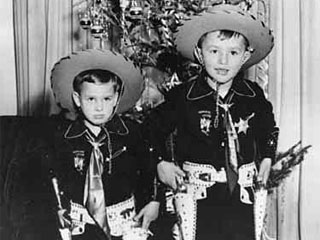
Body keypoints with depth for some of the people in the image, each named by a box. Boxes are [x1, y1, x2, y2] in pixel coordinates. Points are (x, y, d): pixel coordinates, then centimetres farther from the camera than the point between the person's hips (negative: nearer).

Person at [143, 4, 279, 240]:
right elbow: (153, 127, 6)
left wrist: (267, 158, 12)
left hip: (242, 196, 3)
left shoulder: (254, 95, 2)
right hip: (198, 198, -3)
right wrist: (161, 162, -2)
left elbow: (269, 128, 22)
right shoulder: (183, 96, -7)